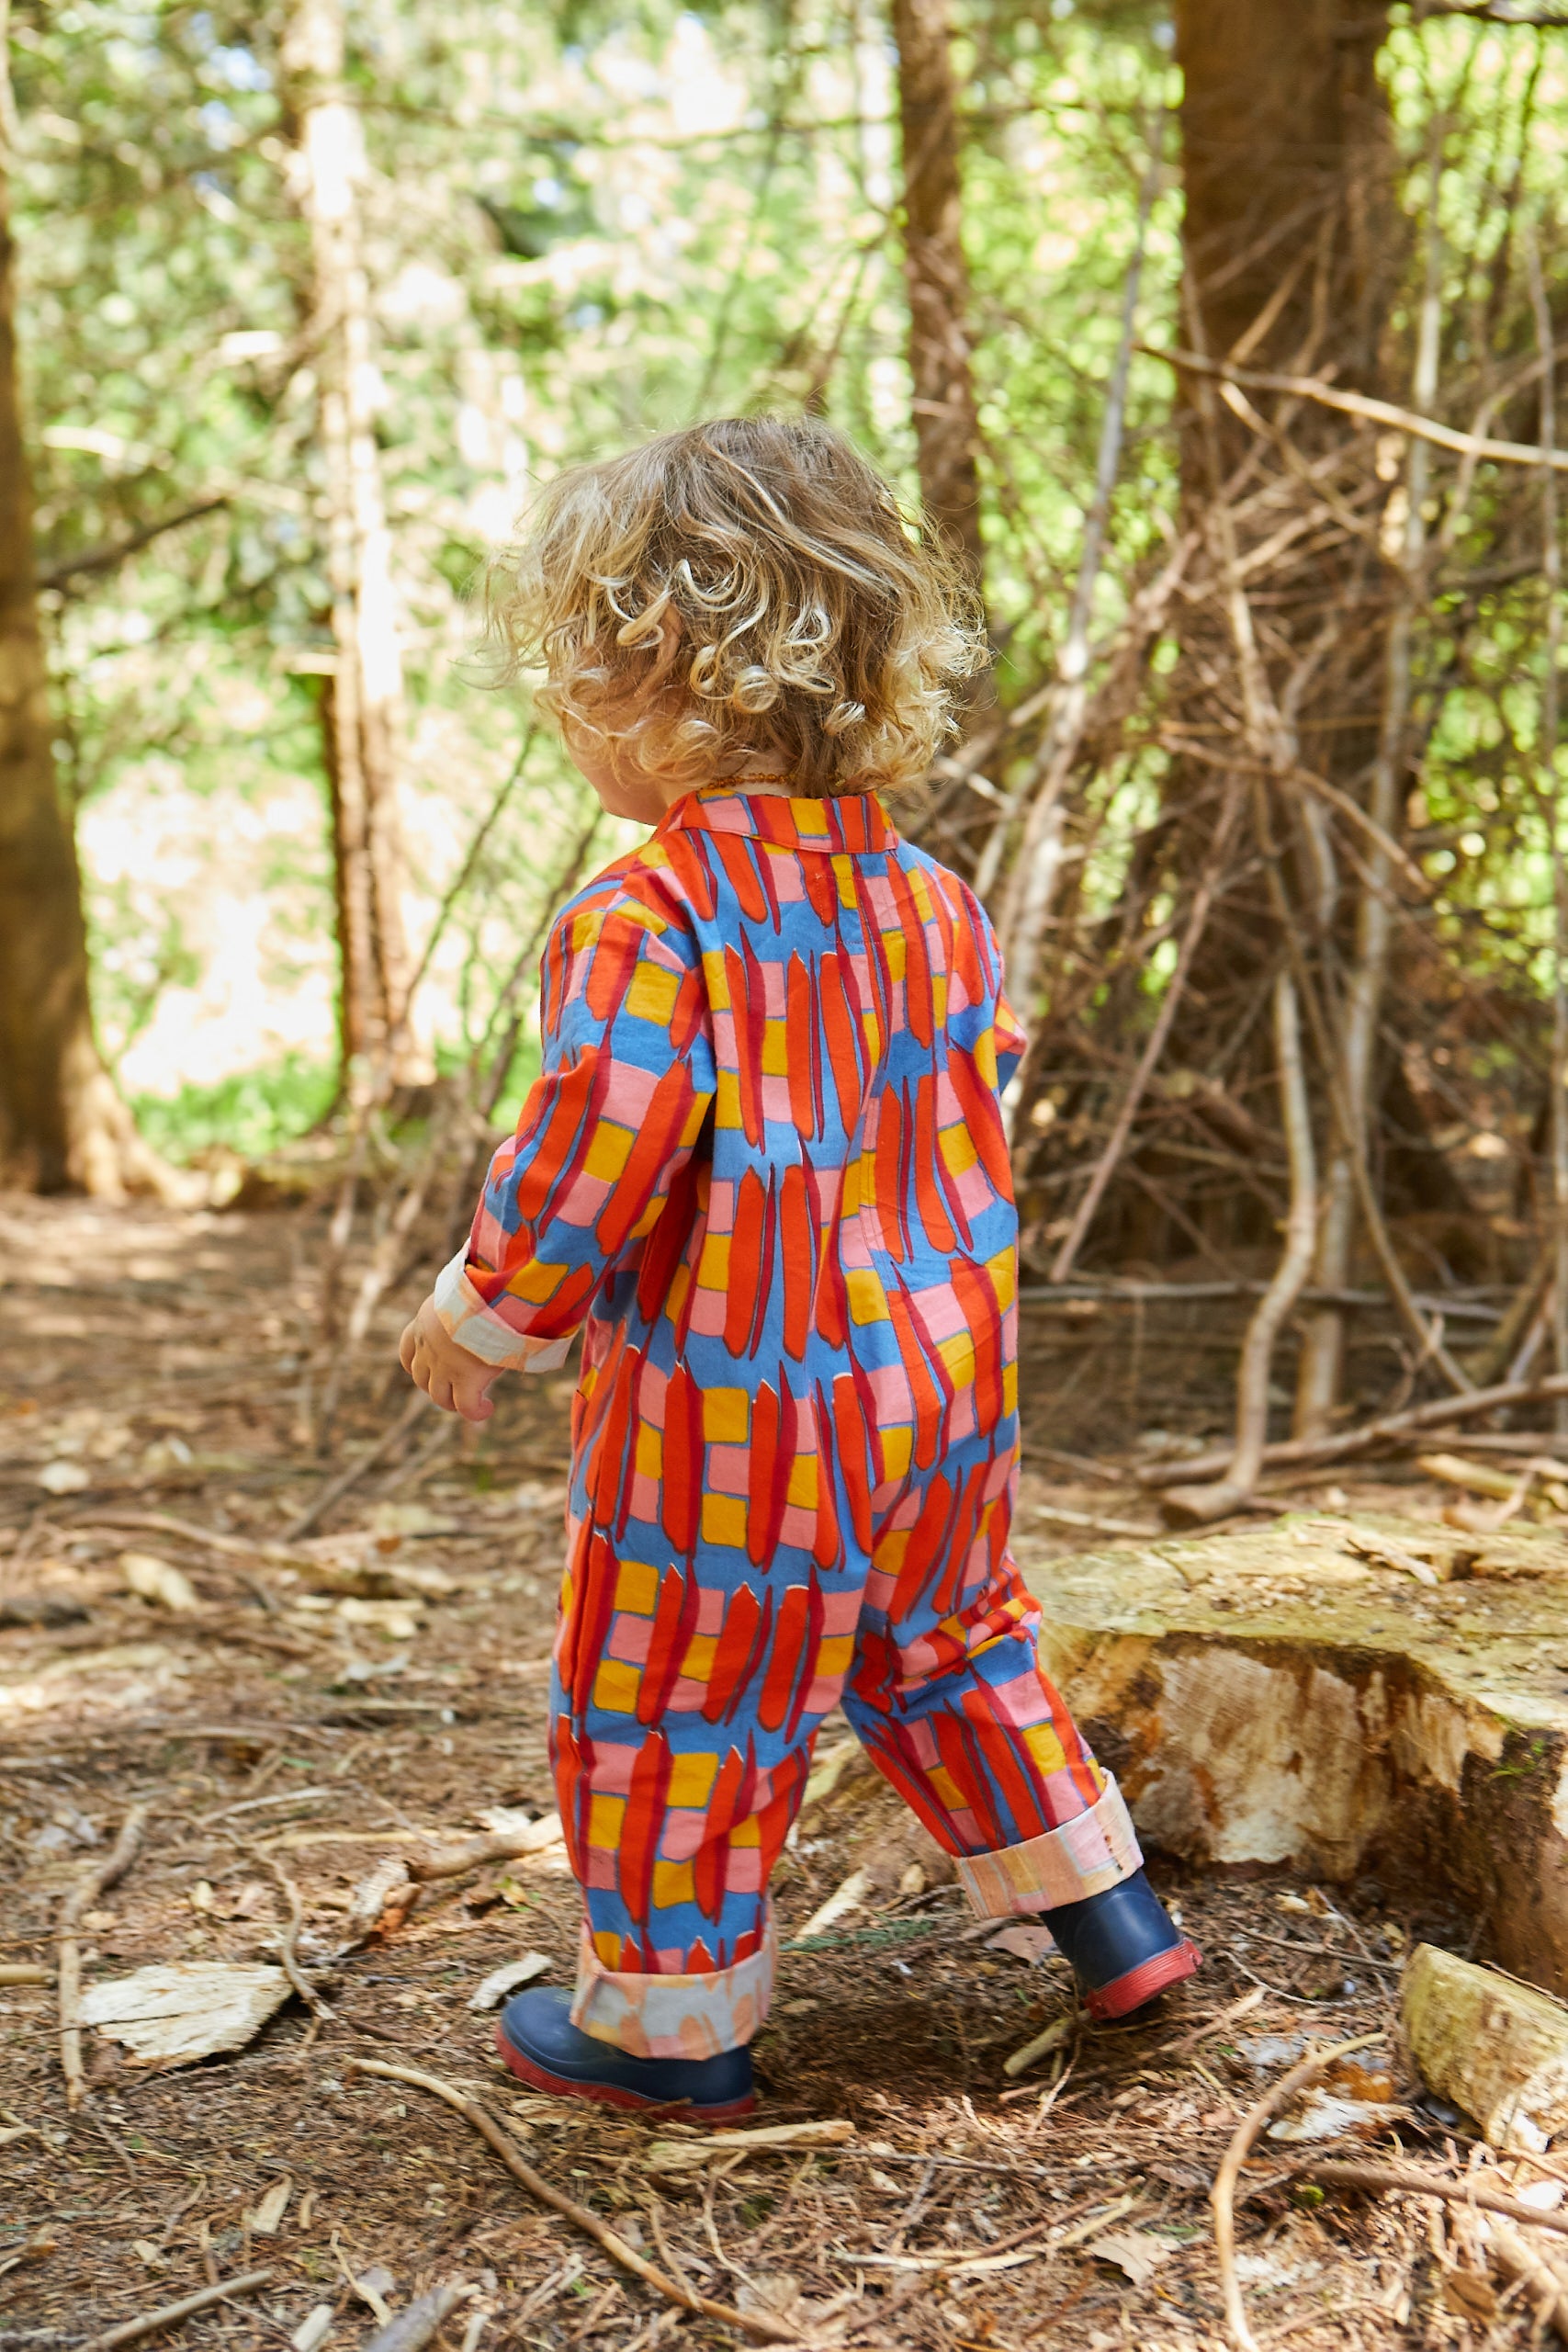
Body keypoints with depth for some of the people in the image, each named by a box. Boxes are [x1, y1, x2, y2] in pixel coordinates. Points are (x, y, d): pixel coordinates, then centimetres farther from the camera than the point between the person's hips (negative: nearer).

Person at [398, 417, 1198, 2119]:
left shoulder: (646, 922, -22)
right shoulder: (929, 898, 2)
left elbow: (583, 1171, -22)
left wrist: (480, 1319, -5)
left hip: (731, 1420, -7)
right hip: (943, 1393, 8)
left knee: (665, 1713, 11)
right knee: (947, 1644, 27)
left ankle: (667, 2021, 25)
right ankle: (1106, 1917, 35)